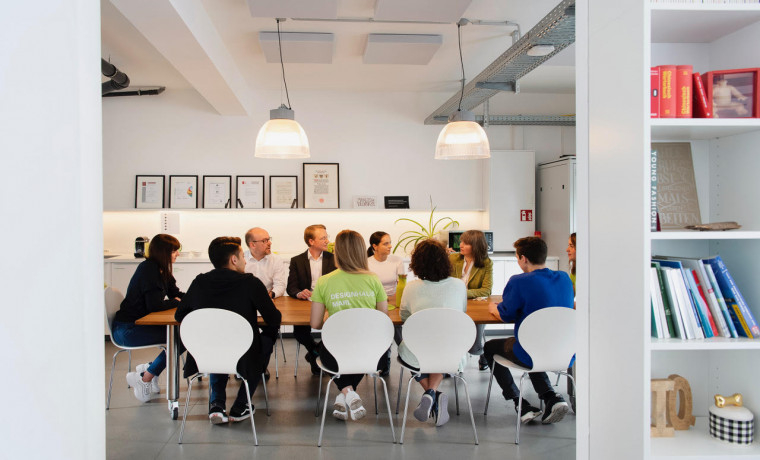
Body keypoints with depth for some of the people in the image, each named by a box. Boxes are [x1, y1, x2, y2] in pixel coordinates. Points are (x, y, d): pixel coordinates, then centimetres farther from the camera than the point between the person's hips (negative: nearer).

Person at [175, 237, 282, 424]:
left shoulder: (199, 282, -2)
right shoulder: (250, 283, -13)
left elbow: (179, 316, 11)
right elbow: (274, 320, -7)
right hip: (242, 360, -4)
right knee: (267, 338, 27)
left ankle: (217, 404, 22)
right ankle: (239, 407, 23)